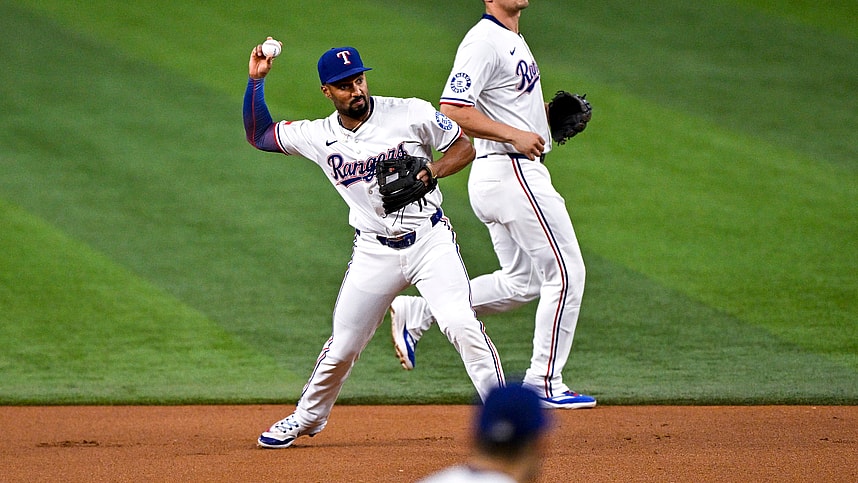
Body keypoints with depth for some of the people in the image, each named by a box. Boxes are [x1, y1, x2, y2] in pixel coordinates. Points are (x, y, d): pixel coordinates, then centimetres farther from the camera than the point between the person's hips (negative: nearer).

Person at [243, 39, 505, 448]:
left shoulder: (411, 114, -7)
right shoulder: (319, 136, 1)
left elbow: (464, 148, 1)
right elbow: (258, 135, 12)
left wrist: (430, 173, -17)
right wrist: (256, 81, 0)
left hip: (430, 240, -3)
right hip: (374, 252, 3)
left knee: (461, 325, -21)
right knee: (342, 346, 7)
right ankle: (307, 418, 31)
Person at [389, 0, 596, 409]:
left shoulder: (511, 39, 17)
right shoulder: (484, 42, -15)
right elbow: (452, 110, -23)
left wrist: (545, 113, 10)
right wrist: (514, 134, -26)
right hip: (510, 172, -10)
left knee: (521, 283, 15)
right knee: (565, 272, -6)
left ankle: (417, 313, 16)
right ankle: (544, 383, -1)